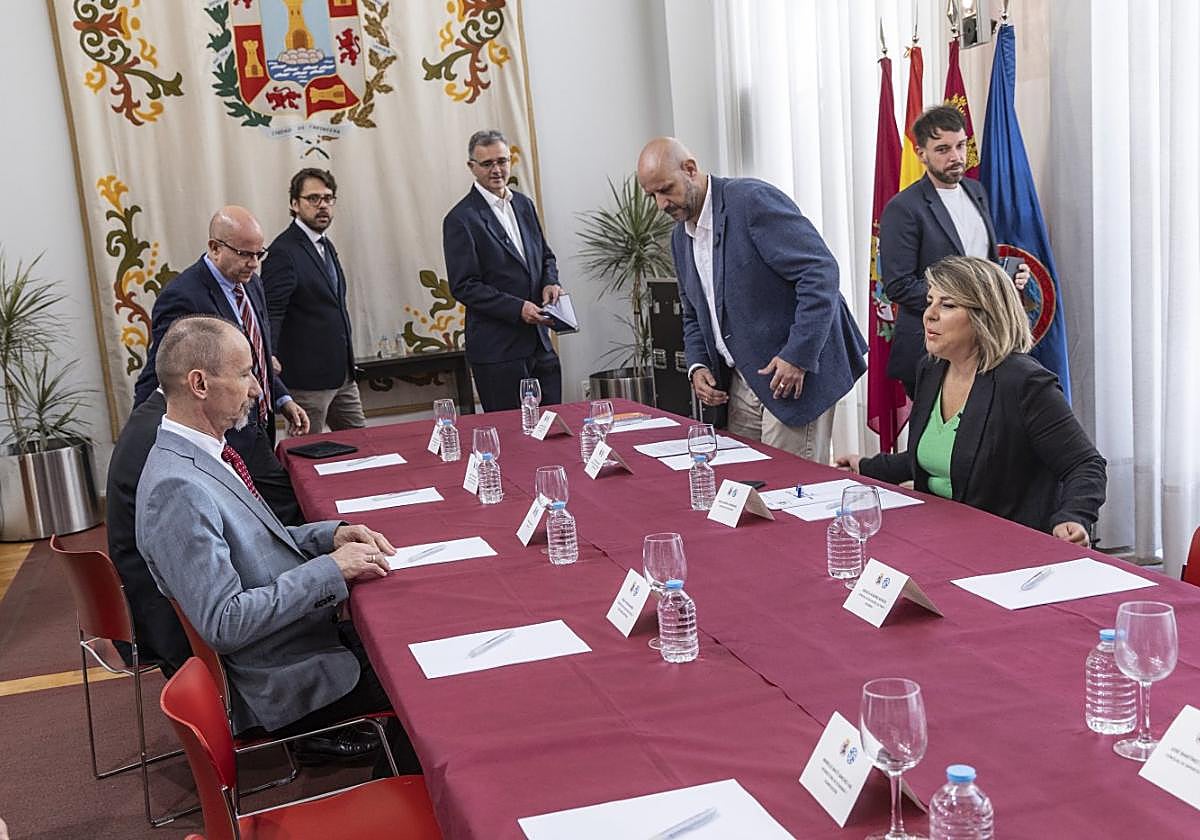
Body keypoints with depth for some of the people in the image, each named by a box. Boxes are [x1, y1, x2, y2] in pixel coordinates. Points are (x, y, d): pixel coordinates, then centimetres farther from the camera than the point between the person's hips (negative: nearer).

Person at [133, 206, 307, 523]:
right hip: (229, 440, -9)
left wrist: (282, 400, 11)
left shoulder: (251, 285, 11)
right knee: (291, 506, -12)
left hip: (257, 431, 9)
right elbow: (155, 382, -15)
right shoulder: (183, 297, -18)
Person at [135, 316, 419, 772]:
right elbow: (224, 622, -28)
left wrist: (330, 534, 0)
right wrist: (331, 569, -24)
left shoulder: (201, 453, 5)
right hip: (285, 682, -9)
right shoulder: (177, 488, -25)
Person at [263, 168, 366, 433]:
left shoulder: (325, 245, 14)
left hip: (342, 375, 9)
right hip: (307, 379, -9)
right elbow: (270, 315, -21)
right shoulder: (283, 252, -15)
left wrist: (347, 366, 18)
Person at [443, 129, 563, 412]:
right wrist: (517, 308, -20)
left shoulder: (524, 205, 12)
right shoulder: (461, 219, -9)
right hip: (498, 349, -7)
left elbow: (545, 255, 23)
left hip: (540, 343, 7)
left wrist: (550, 282, 0)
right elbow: (463, 287, -13)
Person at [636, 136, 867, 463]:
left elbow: (821, 271, -20)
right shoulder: (680, 237, 12)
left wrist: (798, 356, -23)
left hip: (795, 374, -8)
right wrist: (697, 365, 4)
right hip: (741, 383, 8)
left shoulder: (753, 200, -14)